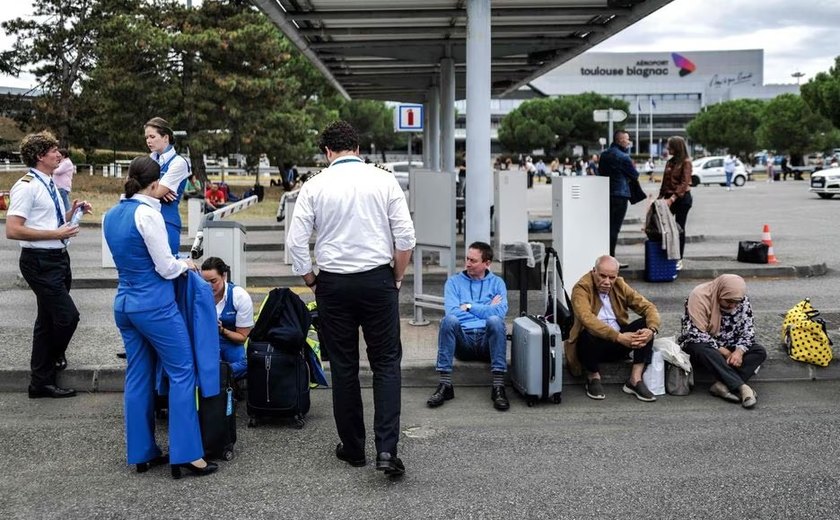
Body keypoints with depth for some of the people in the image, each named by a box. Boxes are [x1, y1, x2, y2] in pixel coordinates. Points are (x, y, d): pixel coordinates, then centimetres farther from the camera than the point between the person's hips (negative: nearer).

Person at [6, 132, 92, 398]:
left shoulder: (49, 185, 13)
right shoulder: (27, 186, -15)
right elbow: (12, 230, -22)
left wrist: (73, 210, 7)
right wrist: (56, 233, -21)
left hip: (58, 258, 9)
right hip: (40, 262, -9)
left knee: (49, 319, 13)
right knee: (68, 316, -9)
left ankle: (41, 381, 23)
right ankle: (47, 369, 15)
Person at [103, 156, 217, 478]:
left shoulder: (111, 215, 9)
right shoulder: (147, 214, -16)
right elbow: (166, 268, -14)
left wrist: (175, 262, 19)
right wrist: (185, 265, 6)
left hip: (124, 303, 8)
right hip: (155, 305, -8)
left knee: (138, 377, 13)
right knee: (182, 373, 0)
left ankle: (142, 452, 19)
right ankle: (186, 454, 0)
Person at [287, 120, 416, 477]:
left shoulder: (315, 186, -2)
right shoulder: (384, 180, -2)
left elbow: (296, 242, -3)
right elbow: (405, 237, -5)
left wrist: (311, 282, 11)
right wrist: (397, 278, 9)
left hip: (334, 283, 1)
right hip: (377, 279, 0)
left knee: (343, 367, 11)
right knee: (386, 363, 5)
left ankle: (353, 448, 20)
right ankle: (386, 448, -7)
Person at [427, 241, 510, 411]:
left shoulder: (497, 283, 15)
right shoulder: (454, 282, 16)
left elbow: (500, 312, -4)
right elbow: (452, 311, -3)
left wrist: (469, 306, -1)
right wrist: (485, 309, 0)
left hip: (487, 340, 0)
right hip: (463, 339, 1)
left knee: (494, 320, -32)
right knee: (449, 320, -30)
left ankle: (498, 387, -35)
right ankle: (445, 385, -32)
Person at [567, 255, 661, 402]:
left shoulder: (620, 286, 3)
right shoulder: (582, 288, -14)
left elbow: (648, 307, -2)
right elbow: (587, 319, -32)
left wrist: (651, 330, -24)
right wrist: (618, 337, -39)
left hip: (619, 345, 5)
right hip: (594, 343, -5)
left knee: (645, 324, -15)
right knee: (588, 334, -36)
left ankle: (635, 380, -16)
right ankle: (593, 378, -9)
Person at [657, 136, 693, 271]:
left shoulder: (686, 162, -9)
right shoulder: (670, 162, 13)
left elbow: (684, 183, -17)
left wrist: (672, 198, -25)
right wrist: (661, 196, 7)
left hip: (682, 198, -6)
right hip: (669, 197, 6)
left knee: (679, 228, 1)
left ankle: (679, 260, 8)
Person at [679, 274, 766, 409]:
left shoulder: (741, 299, -6)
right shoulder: (699, 296, -22)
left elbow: (748, 328, -5)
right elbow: (697, 333, -26)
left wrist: (739, 351, -23)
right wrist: (722, 351, -25)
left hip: (727, 347, 5)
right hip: (701, 344, -5)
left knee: (760, 352, -17)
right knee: (704, 350, -39)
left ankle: (722, 385, -34)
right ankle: (742, 387, -42)